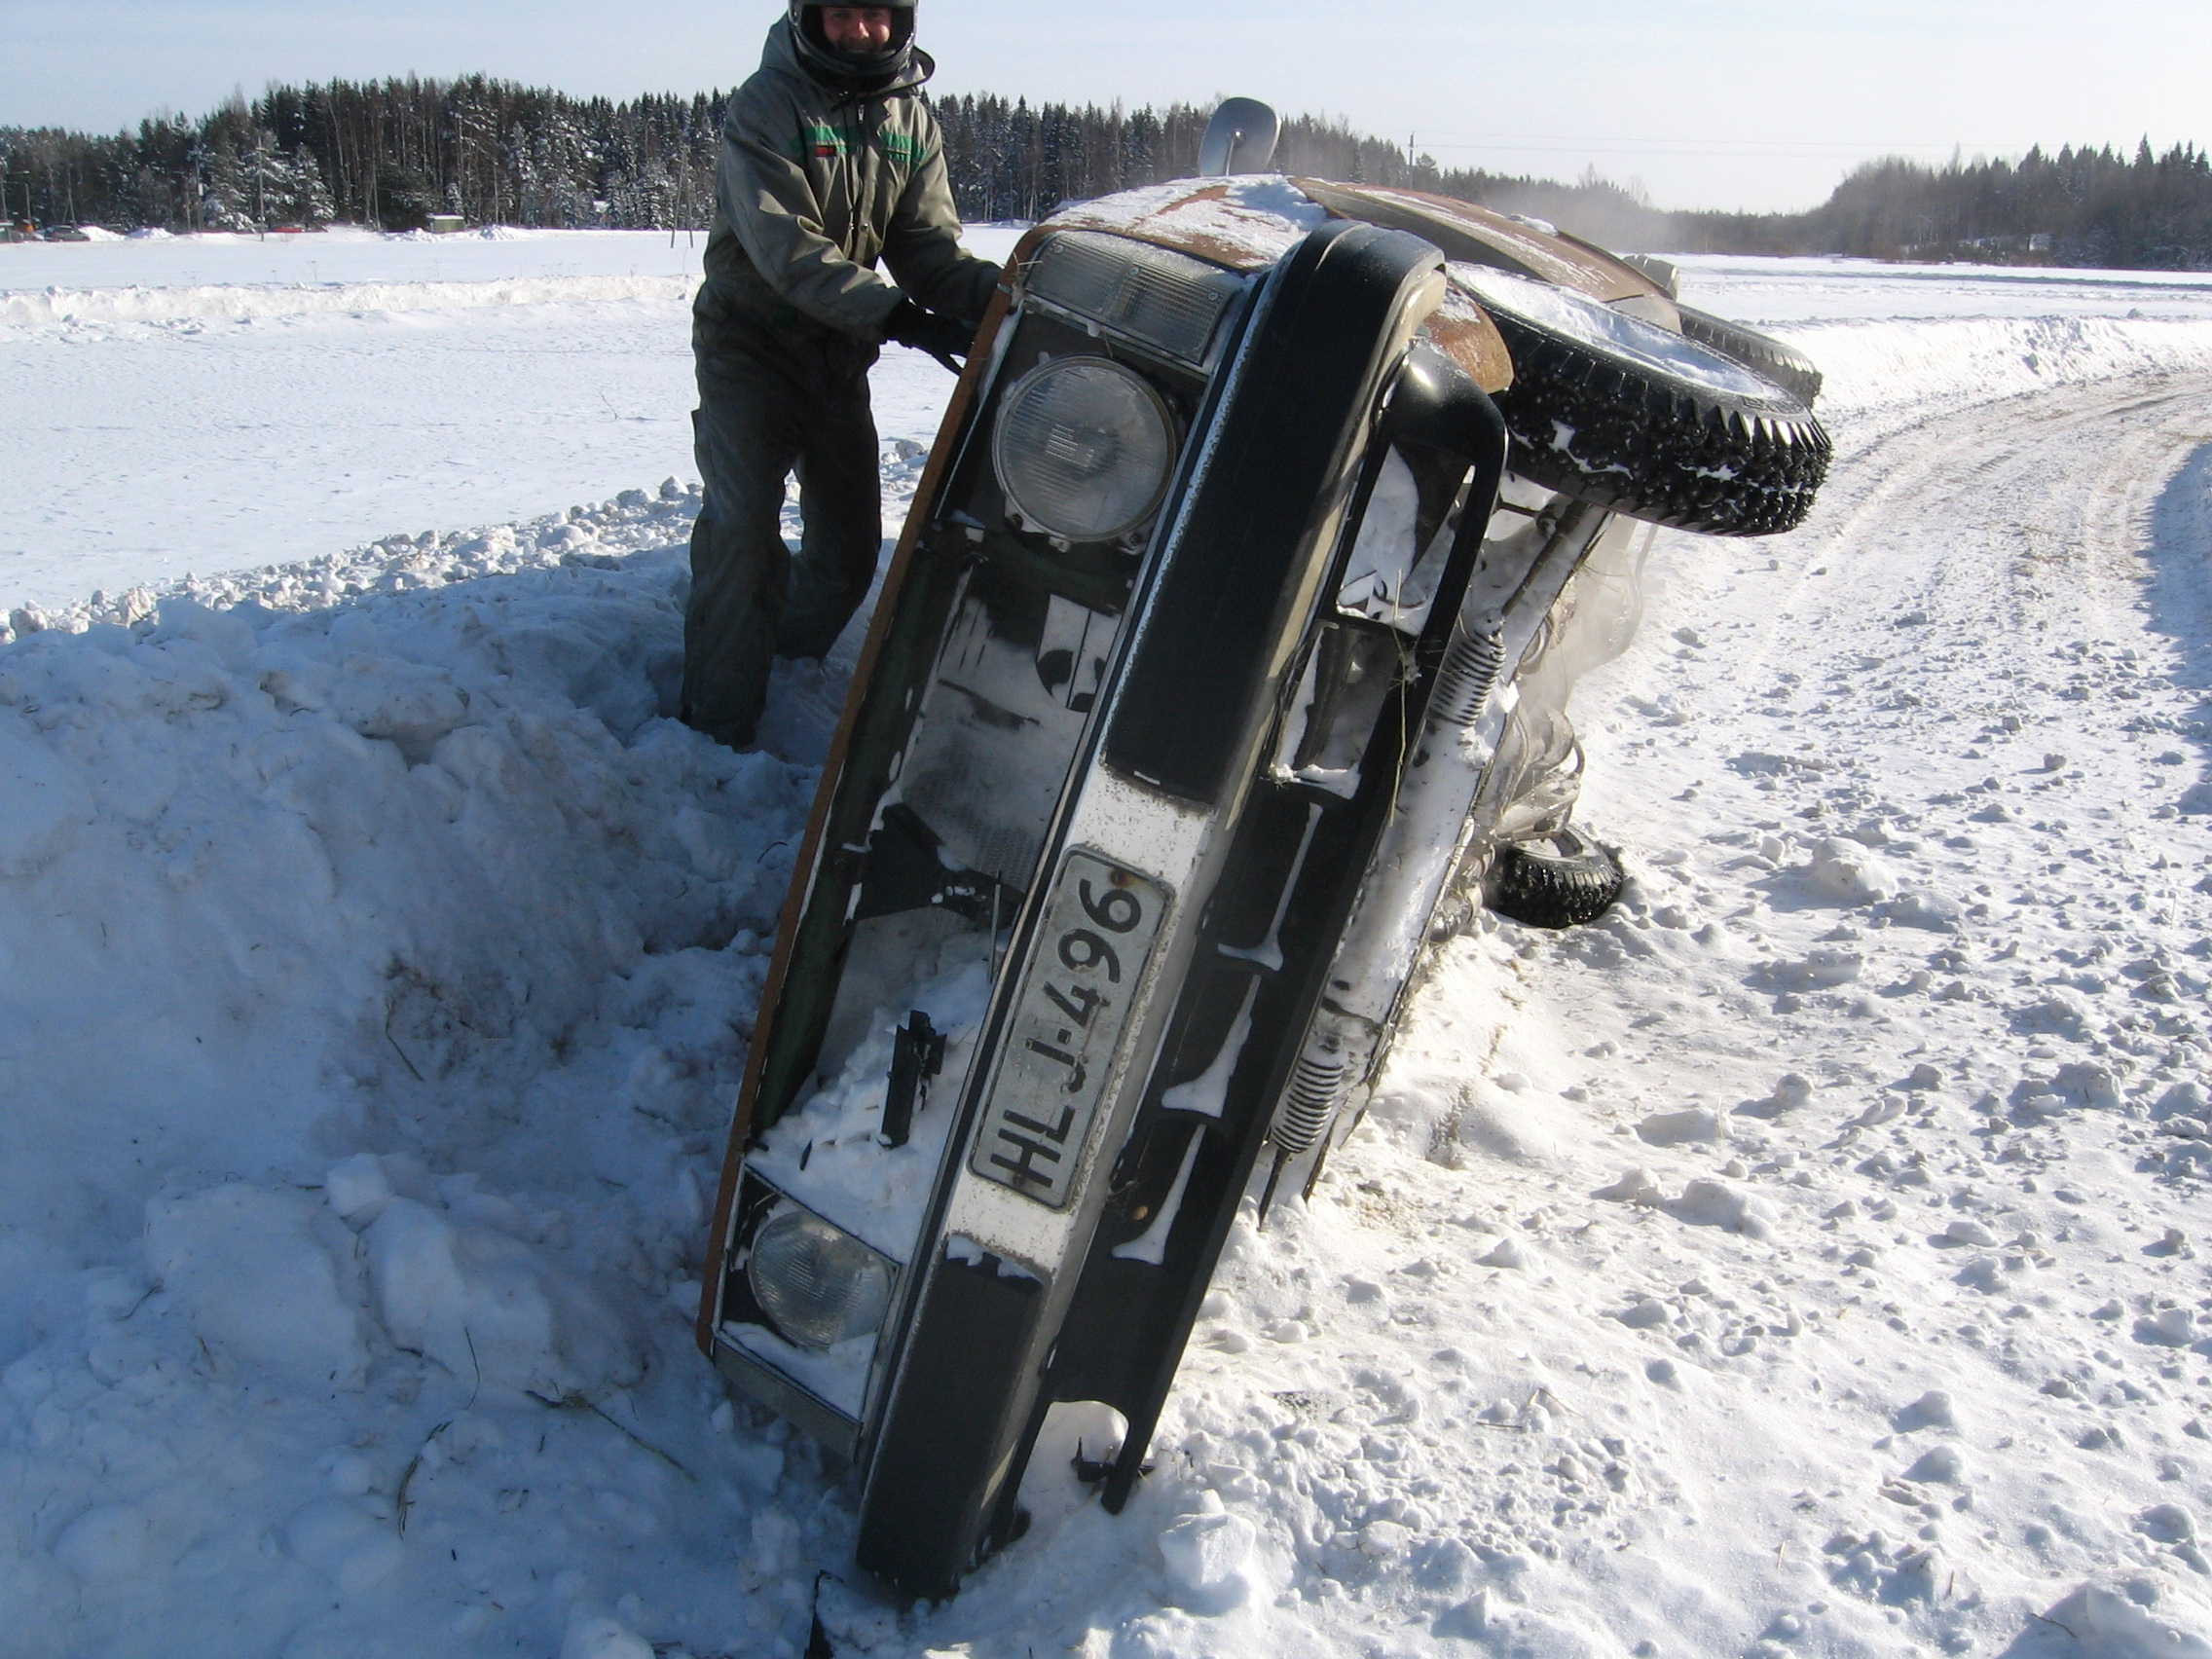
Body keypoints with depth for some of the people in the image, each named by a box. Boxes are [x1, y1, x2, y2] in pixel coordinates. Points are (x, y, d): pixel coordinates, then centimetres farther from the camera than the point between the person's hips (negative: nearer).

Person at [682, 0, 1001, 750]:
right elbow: (786, 247, -25)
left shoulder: (911, 120, 4)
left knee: (850, 544, 6)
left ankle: (785, 663, 28)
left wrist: (993, 290, -24)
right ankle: (717, 727, -10)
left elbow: (927, 243, -2)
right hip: (751, 343, -5)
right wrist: (897, 315, -38)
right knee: (740, 531, -17)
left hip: (841, 352, 6)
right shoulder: (764, 105, -14)